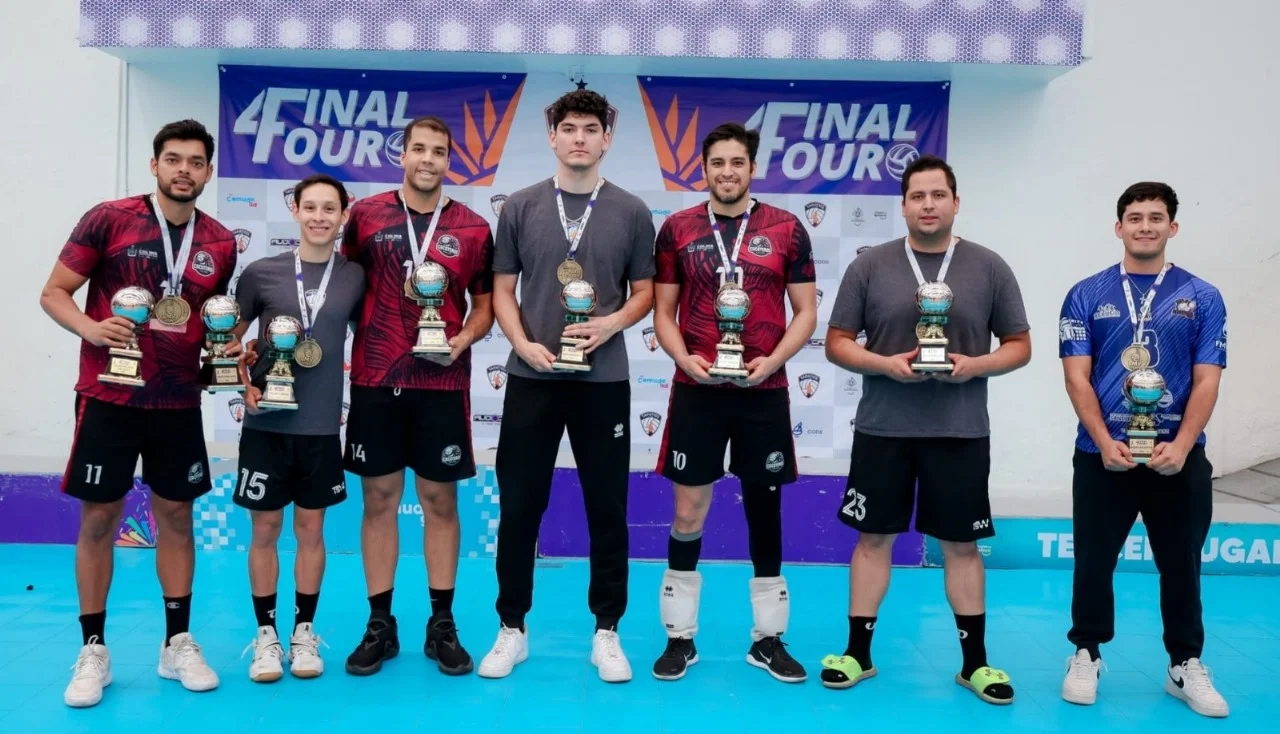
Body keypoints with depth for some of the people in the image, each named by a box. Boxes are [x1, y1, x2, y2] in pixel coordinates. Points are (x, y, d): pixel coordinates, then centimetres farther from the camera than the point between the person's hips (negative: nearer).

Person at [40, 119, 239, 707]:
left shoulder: (220, 243, 5)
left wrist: (226, 349, -2)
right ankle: (93, 651, 16)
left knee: (176, 515, 9)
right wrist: (90, 328, -21)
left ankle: (178, 644, 21)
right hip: (109, 394, -3)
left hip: (179, 400, 3)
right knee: (99, 517, 3)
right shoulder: (109, 219, -6)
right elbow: (54, 292, -3)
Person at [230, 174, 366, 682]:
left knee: (311, 528, 9)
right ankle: (266, 635, 19)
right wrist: (244, 382, -5)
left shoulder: (355, 277, 1)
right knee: (265, 529, 6)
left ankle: (304, 633, 22)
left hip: (322, 424, 1)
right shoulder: (261, 273, -2)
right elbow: (233, 335, 7)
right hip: (267, 422, -1)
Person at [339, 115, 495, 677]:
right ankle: (380, 625, 18)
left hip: (442, 383, 0)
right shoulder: (365, 215, 3)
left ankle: (442, 626, 17)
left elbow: (484, 302, 8)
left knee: (440, 500, 6)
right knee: (379, 499, 7)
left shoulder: (472, 228, 3)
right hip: (375, 381, 0)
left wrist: (463, 340, -10)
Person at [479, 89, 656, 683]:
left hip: (604, 380, 0)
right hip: (531, 378, 0)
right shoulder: (521, 207, 4)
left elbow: (644, 293, 7)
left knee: (608, 509, 6)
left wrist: (611, 323, -13)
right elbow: (502, 289, 6)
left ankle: (606, 632, 19)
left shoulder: (631, 212, 3)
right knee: (519, 508, 6)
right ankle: (512, 629, 21)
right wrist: (524, 344, -11)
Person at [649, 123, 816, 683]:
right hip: (697, 390, 0)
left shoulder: (786, 229, 2)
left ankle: (768, 638, 22)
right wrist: (685, 360, -11)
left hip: (764, 391, 0)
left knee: (764, 505, 9)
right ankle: (680, 637, 17)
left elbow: (806, 311, 3)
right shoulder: (678, 229, 4)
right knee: (688, 510, 3)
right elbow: (662, 312, 6)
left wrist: (772, 360, -12)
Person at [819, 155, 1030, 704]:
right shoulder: (870, 266, 1)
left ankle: (975, 661, 21)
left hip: (961, 431, 0)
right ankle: (858, 652, 20)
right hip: (882, 428, 0)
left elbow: (1019, 345, 6)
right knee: (874, 537, 8)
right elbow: (837, 343, 3)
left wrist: (975, 365, -13)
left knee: (961, 544, 8)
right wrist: (885, 364, -15)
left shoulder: (989, 268, 3)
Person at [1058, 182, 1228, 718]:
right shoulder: (1087, 295, 2)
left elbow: (1206, 381, -1)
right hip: (1102, 455, 0)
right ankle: (1086, 655, 24)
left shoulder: (1202, 298, 4)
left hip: (1178, 458, 1)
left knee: (1181, 565, 11)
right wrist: (1105, 442, -14)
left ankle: (1186, 666, 26)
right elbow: (1077, 377, -3)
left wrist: (1181, 446, -14)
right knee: (1093, 561, 8)